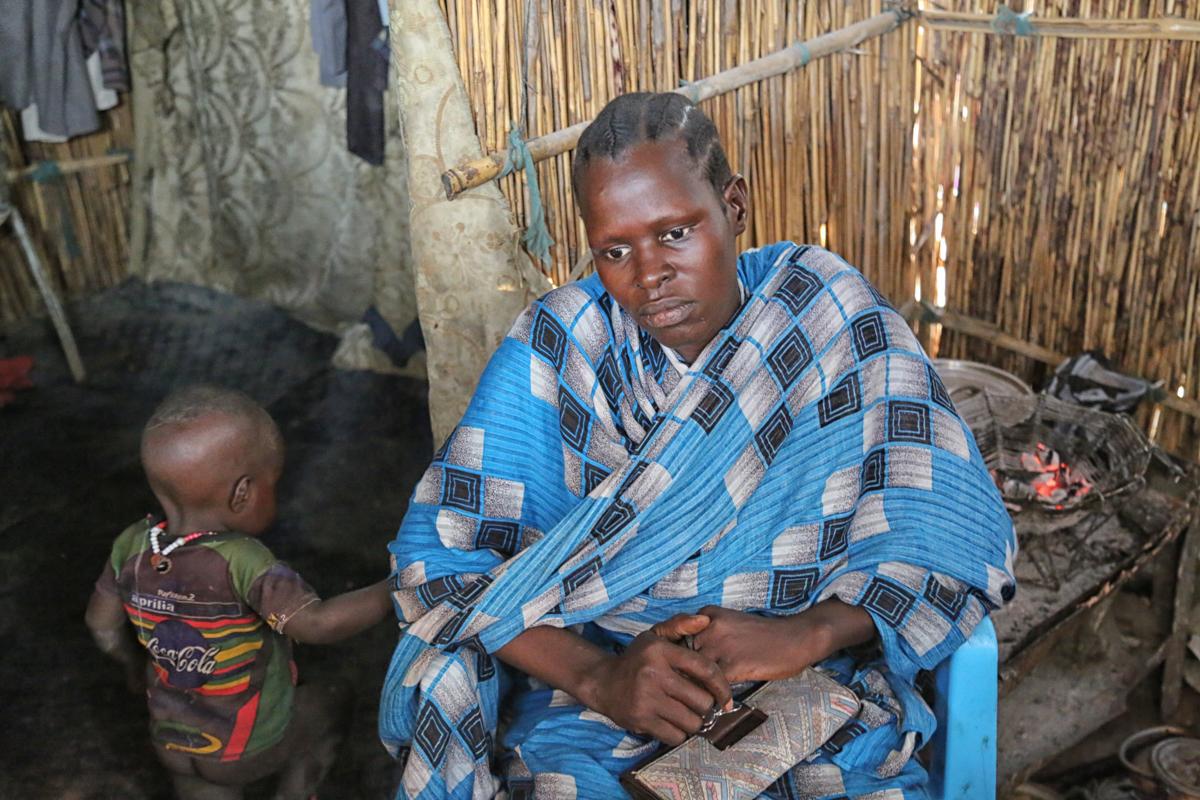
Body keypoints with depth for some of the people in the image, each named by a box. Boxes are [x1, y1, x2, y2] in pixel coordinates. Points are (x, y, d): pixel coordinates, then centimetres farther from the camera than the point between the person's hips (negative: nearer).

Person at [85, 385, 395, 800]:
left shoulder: (132, 548, -15)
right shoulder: (241, 563, -34)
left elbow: (101, 624, 0)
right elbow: (318, 624, -41)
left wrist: (133, 662, 19)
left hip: (174, 744, 4)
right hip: (255, 745, -4)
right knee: (332, 701, 23)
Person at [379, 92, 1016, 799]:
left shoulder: (833, 317, -3)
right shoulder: (560, 345, -4)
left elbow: (955, 536, -6)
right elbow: (443, 559, -8)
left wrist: (808, 632, -22)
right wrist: (597, 676, -22)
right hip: (592, 702, 0)